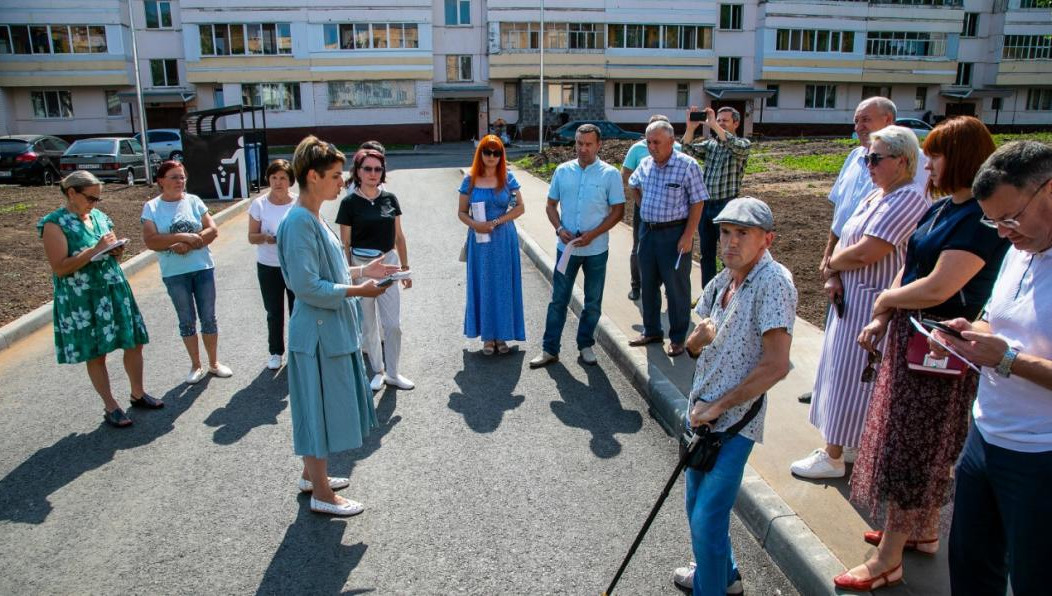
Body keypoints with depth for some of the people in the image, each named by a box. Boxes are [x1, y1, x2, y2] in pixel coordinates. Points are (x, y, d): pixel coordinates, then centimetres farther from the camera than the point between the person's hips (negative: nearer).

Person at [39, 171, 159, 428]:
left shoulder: (100, 217, 8)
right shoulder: (55, 223, -10)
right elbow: (59, 268, -16)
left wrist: (117, 250, -4)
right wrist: (95, 249, -21)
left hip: (115, 291, 6)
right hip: (82, 300, -6)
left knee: (134, 343, 9)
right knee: (96, 355, 4)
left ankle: (138, 394, 28)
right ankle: (111, 407, 17)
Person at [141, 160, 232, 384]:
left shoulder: (194, 201, 1)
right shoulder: (151, 207, -4)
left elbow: (213, 230, -5)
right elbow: (150, 241, -13)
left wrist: (190, 244, -18)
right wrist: (182, 236, -21)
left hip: (203, 268, 1)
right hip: (175, 274, -1)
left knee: (208, 318, 9)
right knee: (187, 321, 10)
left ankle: (214, 363, 23)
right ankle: (196, 366, 24)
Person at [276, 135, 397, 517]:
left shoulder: (312, 217, 9)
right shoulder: (300, 222, -20)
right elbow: (306, 285, -24)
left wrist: (361, 271, 9)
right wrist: (356, 291, -19)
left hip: (330, 328, 10)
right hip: (320, 331, -10)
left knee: (321, 406, 20)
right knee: (321, 406, 2)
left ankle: (312, 475, 36)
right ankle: (321, 493, 16)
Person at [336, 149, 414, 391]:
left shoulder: (390, 199, 3)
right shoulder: (350, 202, -6)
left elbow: (399, 236, 9)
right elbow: (345, 244, -4)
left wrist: (405, 267, 9)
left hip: (388, 263, 3)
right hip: (361, 265, -2)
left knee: (393, 324, 2)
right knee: (368, 325, 10)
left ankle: (392, 373, 18)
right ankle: (378, 371, 27)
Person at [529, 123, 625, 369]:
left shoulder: (610, 174, -5)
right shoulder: (562, 171, 2)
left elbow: (618, 210, -5)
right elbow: (551, 205, 8)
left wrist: (593, 234, -16)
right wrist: (559, 229, -10)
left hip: (596, 249, -1)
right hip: (566, 247, 2)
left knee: (593, 302, 11)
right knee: (558, 300, 7)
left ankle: (585, 345, 28)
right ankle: (550, 349, 17)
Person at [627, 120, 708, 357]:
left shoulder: (687, 165, -12)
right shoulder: (645, 164, 5)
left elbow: (697, 203, -12)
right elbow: (632, 186, 26)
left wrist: (688, 237, -18)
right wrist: (644, 207, 12)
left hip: (674, 233, -6)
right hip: (647, 231, 6)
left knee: (677, 288, 3)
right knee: (648, 284, 15)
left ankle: (677, 338, 16)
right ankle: (651, 332, 30)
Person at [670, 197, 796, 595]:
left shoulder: (773, 282, -19)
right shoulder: (724, 279, 5)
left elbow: (775, 366, -25)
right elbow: (693, 346, 14)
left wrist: (717, 407, -17)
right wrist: (701, 334, -11)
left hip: (733, 421, -8)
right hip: (703, 412, 8)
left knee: (707, 520, -2)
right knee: (697, 505, 22)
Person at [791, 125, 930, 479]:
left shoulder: (908, 199, -19)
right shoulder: (877, 196, 13)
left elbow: (865, 252, -27)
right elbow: (845, 240, 9)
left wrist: (832, 264, -8)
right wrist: (834, 274, -9)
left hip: (870, 304, -10)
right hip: (851, 297, 10)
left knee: (848, 374, -2)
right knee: (843, 369, 17)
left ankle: (832, 457, 11)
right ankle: (836, 445, 31)